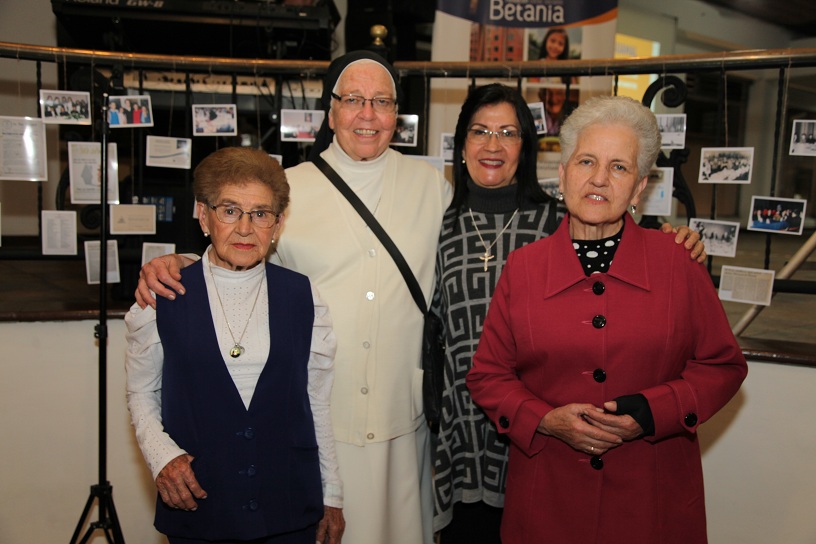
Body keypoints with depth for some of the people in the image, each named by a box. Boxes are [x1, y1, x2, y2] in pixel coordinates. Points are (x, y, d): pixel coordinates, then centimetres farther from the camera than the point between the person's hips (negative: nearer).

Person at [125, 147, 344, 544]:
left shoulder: (302, 297, -2)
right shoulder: (162, 299, -5)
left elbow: (318, 401, 3)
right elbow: (141, 393, 5)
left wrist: (331, 496, 6)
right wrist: (162, 455, -11)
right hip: (197, 508, 0)